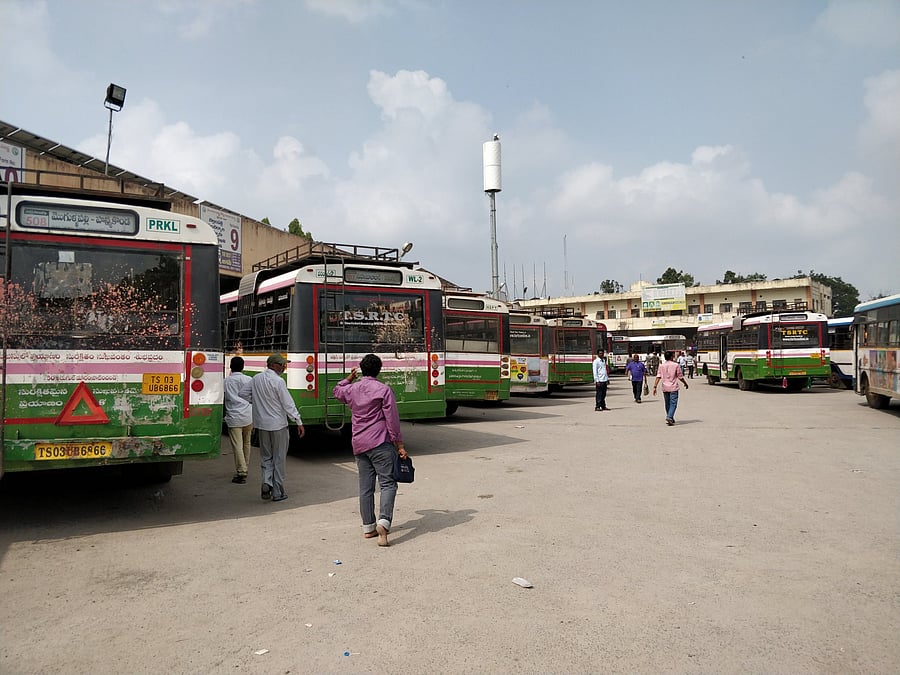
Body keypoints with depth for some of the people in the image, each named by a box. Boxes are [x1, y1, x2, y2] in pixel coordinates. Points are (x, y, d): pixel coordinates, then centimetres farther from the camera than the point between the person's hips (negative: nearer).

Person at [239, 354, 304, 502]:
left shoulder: (256, 378, 3)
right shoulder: (278, 381, -16)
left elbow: (243, 393, 13)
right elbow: (288, 404, -16)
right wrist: (299, 422, -11)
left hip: (262, 424, 5)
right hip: (278, 424, -5)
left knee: (266, 456, 18)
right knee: (278, 458, 6)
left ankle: (266, 482, -3)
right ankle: (277, 492, 11)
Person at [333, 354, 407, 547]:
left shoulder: (351, 389, 9)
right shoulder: (383, 390, -7)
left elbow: (337, 391, 34)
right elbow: (392, 419, -9)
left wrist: (349, 378, 48)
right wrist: (399, 445, -6)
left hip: (358, 444, 5)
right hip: (380, 443, -5)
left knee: (365, 487, 10)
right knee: (388, 483, -4)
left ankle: (368, 527, 15)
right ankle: (383, 522, -21)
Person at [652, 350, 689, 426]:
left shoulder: (661, 366, 4)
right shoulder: (676, 365, -5)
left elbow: (658, 377, -4)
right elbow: (680, 377, -1)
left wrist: (655, 387, -6)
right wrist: (685, 383, 15)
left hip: (665, 388, 4)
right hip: (673, 388, -4)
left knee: (667, 404, 14)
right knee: (673, 403, -5)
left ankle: (671, 419, 23)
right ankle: (669, 417, -23)